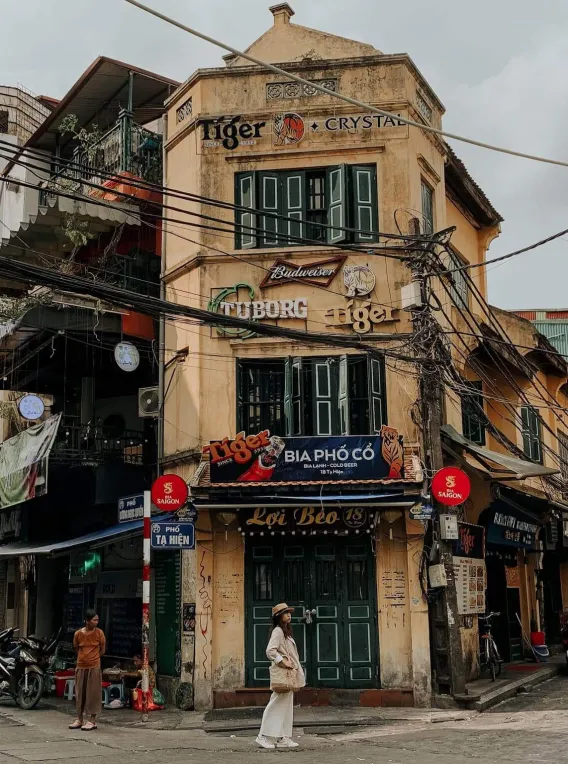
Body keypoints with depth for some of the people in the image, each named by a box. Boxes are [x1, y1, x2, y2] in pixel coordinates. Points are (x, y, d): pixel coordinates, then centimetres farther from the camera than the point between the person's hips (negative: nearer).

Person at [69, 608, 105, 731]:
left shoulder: (99, 633, -6)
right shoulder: (78, 634, -3)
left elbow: (102, 649, 4)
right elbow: (76, 649, 13)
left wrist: (93, 657, 9)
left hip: (94, 667, -2)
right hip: (81, 667, 3)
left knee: (93, 693, 0)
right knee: (80, 693, 9)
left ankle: (92, 721, 5)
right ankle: (79, 719, 18)